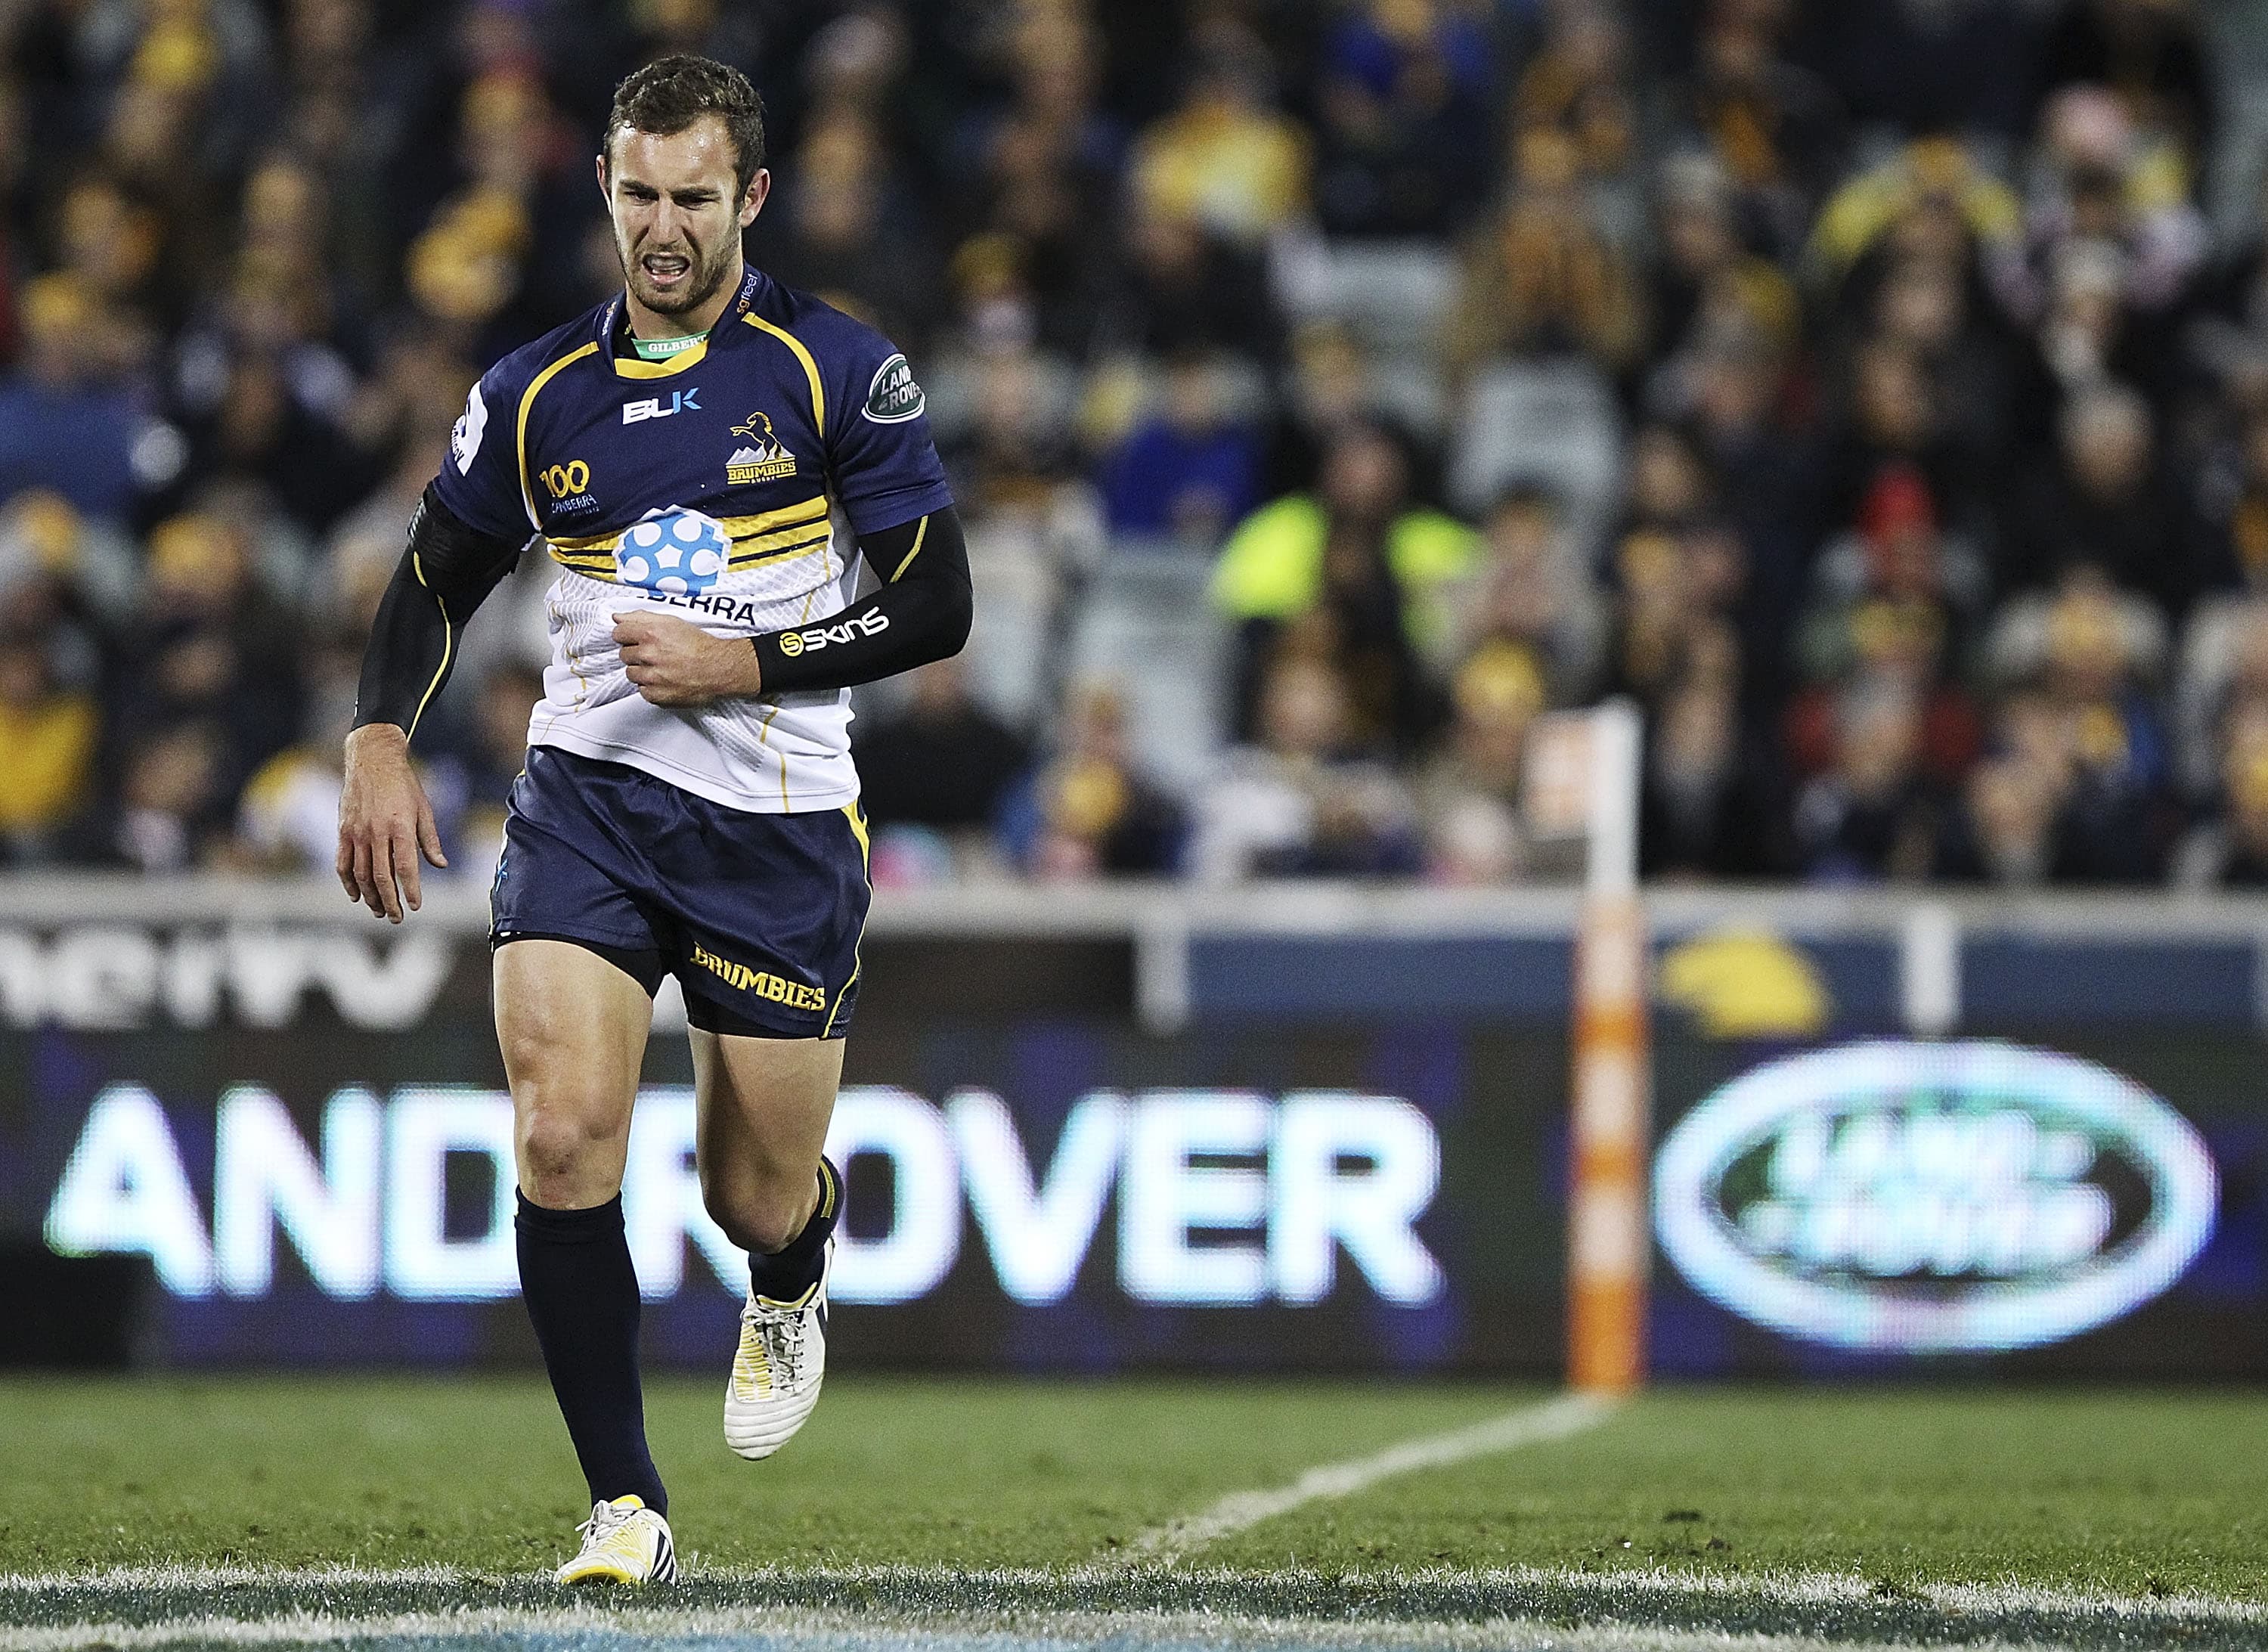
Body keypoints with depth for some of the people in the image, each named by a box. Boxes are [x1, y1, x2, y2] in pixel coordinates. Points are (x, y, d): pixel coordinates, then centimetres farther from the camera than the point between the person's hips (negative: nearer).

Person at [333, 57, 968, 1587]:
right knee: (563, 1141, -19)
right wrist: (381, 742, 0)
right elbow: (433, 585, 17)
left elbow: (935, 607, -6)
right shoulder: (536, 396, 4)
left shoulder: (837, 369, -5)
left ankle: (798, 1266, 47)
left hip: (780, 822, -2)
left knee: (755, 1200, 6)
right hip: (586, 800, 2)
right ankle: (627, 1510, -11)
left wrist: (742, 667, -15)